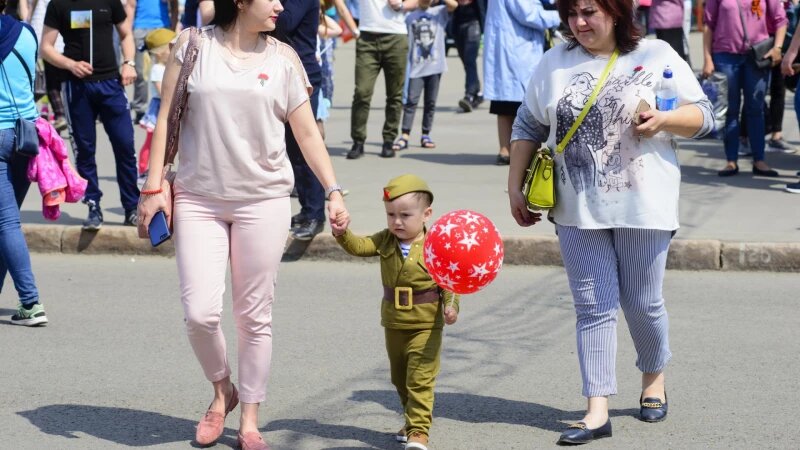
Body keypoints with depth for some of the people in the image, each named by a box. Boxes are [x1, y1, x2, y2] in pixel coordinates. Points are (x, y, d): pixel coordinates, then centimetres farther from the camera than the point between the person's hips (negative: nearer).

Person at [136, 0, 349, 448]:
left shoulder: (283, 58, 4)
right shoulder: (193, 45, 1)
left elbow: (308, 133, 6)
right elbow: (167, 119, 4)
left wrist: (334, 192, -3)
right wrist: (155, 186, -1)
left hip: (264, 201, 1)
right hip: (199, 200, -1)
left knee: (255, 316, 4)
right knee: (200, 313, -7)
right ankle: (223, 390, 22)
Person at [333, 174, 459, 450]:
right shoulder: (385, 241, -1)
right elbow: (358, 247, -12)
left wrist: (451, 305, -24)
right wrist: (342, 234, -31)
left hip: (426, 326, -6)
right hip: (394, 324, 6)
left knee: (420, 380, -8)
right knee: (400, 379, 19)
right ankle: (413, 421, 36)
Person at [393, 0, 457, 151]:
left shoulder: (439, 12, 7)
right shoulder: (410, 18, 10)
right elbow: (406, 42, 11)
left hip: (434, 65, 0)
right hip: (416, 67, 0)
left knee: (430, 102, 6)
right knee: (411, 100, -8)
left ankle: (426, 136, 14)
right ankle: (404, 136, -10)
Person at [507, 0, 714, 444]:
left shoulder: (656, 56, -1)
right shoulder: (555, 63, 7)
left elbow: (703, 115, 0)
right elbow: (527, 128, 15)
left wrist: (664, 120, -18)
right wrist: (515, 187, 10)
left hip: (642, 207, -2)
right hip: (578, 211, 2)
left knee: (642, 304, 7)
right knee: (593, 308, 0)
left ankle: (654, 378, 35)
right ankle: (597, 411, 1)